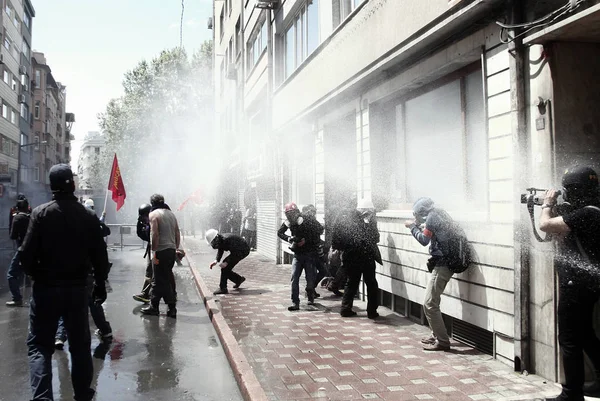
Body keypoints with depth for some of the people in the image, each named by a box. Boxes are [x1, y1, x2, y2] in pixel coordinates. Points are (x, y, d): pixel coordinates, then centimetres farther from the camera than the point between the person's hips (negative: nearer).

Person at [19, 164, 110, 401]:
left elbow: (27, 254, -13)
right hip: (78, 288, 2)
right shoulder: (88, 217, -2)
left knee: (39, 345, 9)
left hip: (46, 288, -2)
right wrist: (100, 284, 12)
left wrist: (36, 275, 7)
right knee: (80, 344, 15)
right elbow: (100, 256, -1)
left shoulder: (41, 213, -9)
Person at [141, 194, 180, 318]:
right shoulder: (171, 214, 14)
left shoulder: (154, 214, -6)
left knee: (161, 281, -1)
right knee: (168, 279, 14)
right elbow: (177, 235, 14)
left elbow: (155, 235, -16)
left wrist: (154, 252, -15)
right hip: (172, 251, 7)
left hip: (161, 251, -7)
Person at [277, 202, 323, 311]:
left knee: (310, 279, 3)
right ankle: (295, 303, -5)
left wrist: (305, 240, -19)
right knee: (294, 278, -7)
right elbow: (279, 232, 14)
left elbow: (320, 229, -18)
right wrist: (288, 238, -5)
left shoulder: (308, 221, -15)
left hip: (309, 254, -4)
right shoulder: (288, 223, 0)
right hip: (297, 255, 4)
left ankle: (310, 298, 31)